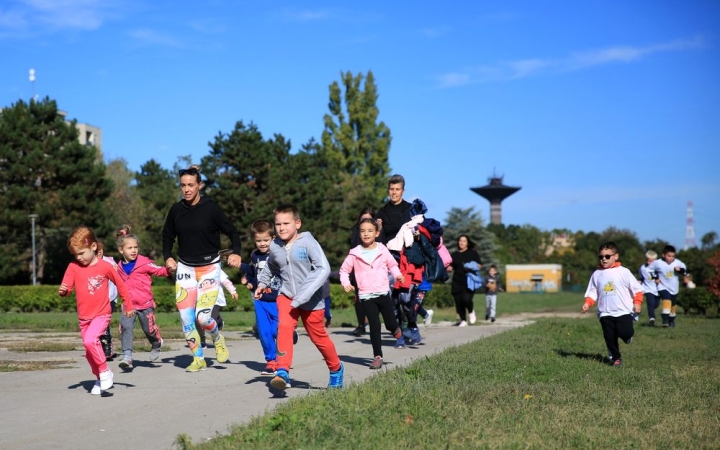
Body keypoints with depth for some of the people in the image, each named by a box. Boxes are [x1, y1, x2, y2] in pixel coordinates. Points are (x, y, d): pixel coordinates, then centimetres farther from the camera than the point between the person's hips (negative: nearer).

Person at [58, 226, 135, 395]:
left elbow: (120, 285, 2)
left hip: (102, 314, -4)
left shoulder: (105, 266, -8)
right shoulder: (73, 267, -2)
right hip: (83, 317, 4)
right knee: (89, 352, 11)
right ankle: (100, 379, 31)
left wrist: (129, 306, 8)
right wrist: (62, 291, -34)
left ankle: (105, 371, -10)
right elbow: (66, 287, -9)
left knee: (90, 340, -27)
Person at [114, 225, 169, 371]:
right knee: (125, 327, -17)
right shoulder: (120, 267, 5)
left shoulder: (144, 263, -10)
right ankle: (127, 356, -17)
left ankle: (156, 344, 41)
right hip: (129, 304, 3)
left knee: (149, 329, 8)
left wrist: (169, 269, -32)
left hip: (145, 304, -3)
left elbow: (159, 270, -14)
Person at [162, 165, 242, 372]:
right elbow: (167, 235, 15)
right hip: (184, 268, 4)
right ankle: (198, 359, 13)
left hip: (209, 268, -3)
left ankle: (218, 339, 21)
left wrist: (236, 253, -22)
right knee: (186, 318, -3)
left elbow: (231, 231, -6)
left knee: (203, 317, -13)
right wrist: (167, 257, 0)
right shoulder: (176, 210, 0)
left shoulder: (211, 208, -11)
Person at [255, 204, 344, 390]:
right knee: (284, 326, -24)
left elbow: (324, 269, -26)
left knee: (319, 337, 11)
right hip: (286, 296, 3)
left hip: (311, 300, -3)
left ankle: (336, 368, 37)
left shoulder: (307, 243, -18)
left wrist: (302, 296, -31)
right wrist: (262, 283, 9)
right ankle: (283, 372, -27)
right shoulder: (275, 247, -2)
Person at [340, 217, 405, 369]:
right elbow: (344, 269, 7)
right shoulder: (355, 254, -1)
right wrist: (345, 283, -8)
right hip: (366, 296, -1)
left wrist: (398, 274, -4)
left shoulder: (383, 251, 1)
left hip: (383, 293, 1)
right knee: (374, 325, -6)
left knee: (391, 324, 2)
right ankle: (377, 356, 4)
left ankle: (395, 328, 40)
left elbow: (392, 264, 14)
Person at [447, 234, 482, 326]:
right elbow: (451, 267, 17)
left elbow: (479, 265, 8)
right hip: (457, 282, 3)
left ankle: (471, 312, 12)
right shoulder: (454, 254, 15)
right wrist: (449, 268, -6)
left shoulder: (472, 253, 8)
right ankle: (463, 320, 15)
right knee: (458, 301, 0)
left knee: (466, 299, -20)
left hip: (469, 281, -3)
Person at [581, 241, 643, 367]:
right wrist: (587, 303, -8)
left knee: (625, 332, -18)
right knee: (610, 338, 4)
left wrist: (637, 303, -12)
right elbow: (592, 292, 9)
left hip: (624, 311, -3)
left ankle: (627, 335, 18)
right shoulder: (596, 274, 5)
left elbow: (637, 288, 0)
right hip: (605, 313, 3)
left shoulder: (623, 272, -3)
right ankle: (615, 358, 21)